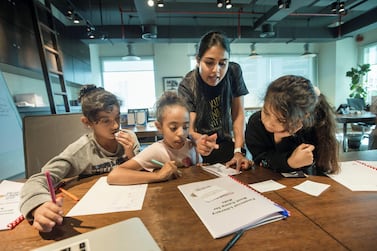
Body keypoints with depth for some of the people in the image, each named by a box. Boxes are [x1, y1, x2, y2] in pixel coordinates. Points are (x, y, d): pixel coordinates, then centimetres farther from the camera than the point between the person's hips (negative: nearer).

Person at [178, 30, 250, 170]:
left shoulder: (234, 72, -11)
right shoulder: (187, 86, -19)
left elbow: (238, 114, -8)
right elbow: (189, 129, -24)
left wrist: (238, 151, -16)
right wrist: (199, 139, -48)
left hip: (227, 144, 2)